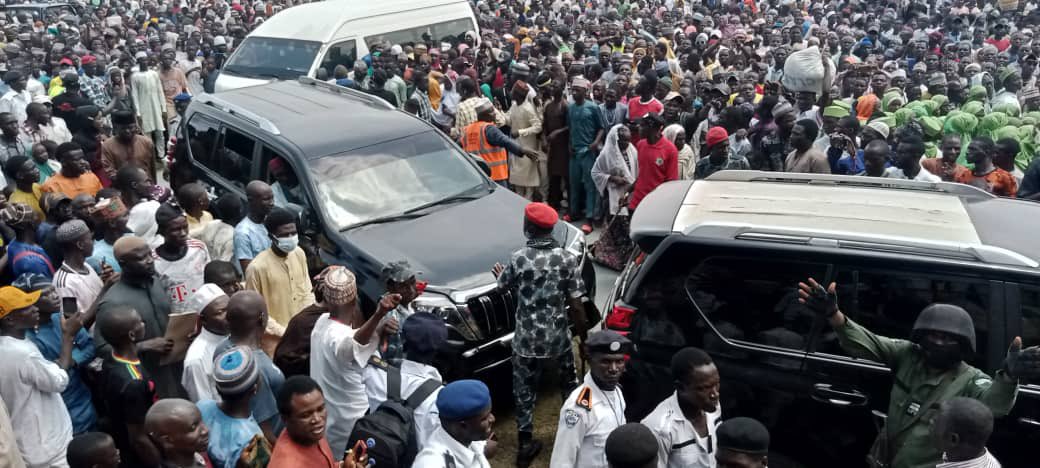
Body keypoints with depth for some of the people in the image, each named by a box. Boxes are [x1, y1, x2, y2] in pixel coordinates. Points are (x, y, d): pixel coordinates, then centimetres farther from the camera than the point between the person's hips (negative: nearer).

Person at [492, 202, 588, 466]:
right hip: (558, 337, 1)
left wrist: (501, 276, 30)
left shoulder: (518, 259, -13)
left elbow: (503, 288, 7)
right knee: (569, 384, 24)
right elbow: (576, 306, -9)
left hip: (526, 340, -1)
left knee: (524, 392, 14)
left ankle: (525, 445, 19)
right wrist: (584, 336, 4)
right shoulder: (566, 259, -11)